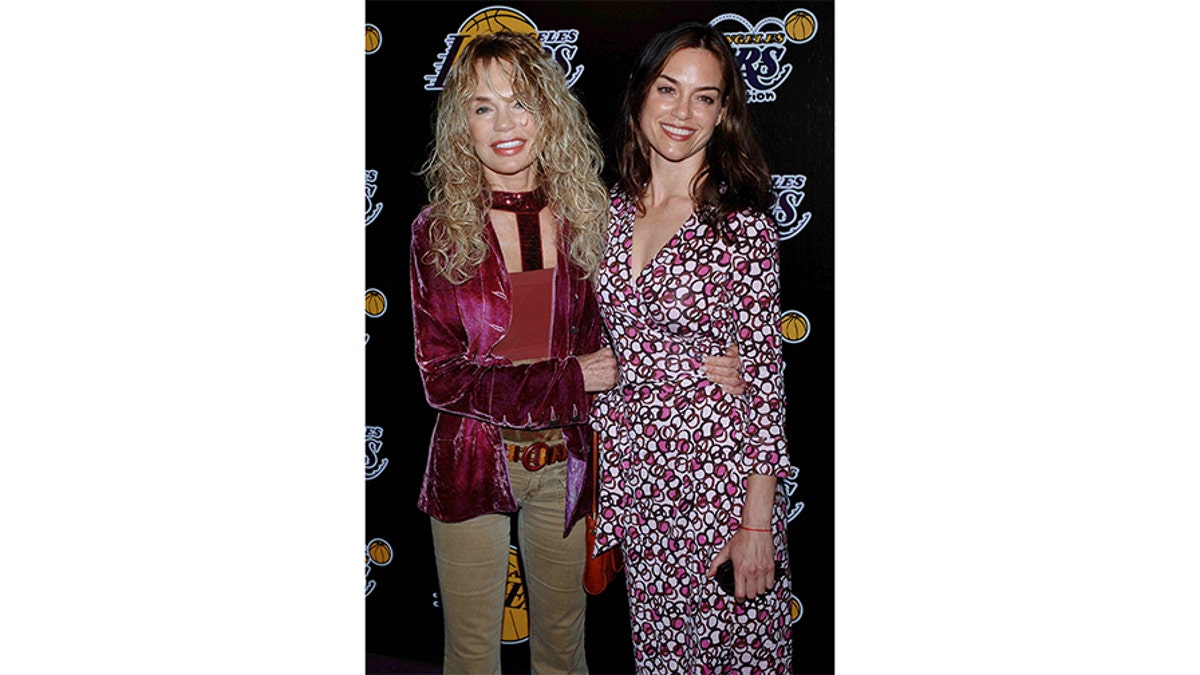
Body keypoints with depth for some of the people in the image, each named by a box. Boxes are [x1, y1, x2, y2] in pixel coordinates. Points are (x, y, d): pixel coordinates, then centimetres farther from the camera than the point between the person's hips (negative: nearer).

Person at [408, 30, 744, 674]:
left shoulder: (583, 217, -2)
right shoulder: (438, 231, -9)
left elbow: (597, 347, 5)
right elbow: (441, 377, -12)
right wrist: (566, 380, -18)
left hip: (564, 466, 2)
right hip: (471, 464, -2)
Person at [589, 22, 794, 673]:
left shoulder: (743, 225, -12)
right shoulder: (612, 210, 3)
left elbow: (764, 373, -12)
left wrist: (757, 521, -14)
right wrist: (601, 466, 9)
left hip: (719, 469, -4)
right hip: (631, 468, 4)